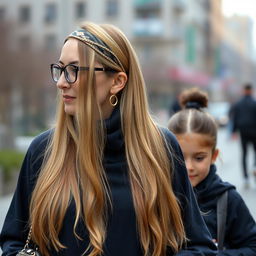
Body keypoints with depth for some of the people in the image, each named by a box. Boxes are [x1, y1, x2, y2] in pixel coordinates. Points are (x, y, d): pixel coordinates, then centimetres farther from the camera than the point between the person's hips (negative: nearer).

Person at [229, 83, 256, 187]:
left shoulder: (238, 104, 4)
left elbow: (234, 118, 5)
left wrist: (234, 131, 11)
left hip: (243, 131, 3)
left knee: (244, 153, 7)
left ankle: (246, 177, 2)